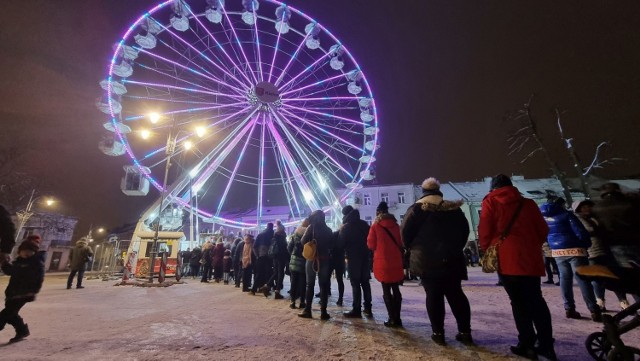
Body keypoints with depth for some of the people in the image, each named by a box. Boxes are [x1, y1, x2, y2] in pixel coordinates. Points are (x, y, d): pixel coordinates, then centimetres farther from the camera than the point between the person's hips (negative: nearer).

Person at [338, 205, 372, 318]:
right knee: (365, 282, 12)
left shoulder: (346, 227, -10)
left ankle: (357, 309, -1)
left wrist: (341, 230, 3)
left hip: (353, 257, -6)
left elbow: (340, 244, -8)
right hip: (365, 256, 6)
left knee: (355, 283, -3)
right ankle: (367, 308, 16)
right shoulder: (364, 224, 7)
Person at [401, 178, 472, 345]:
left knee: (433, 295, 4)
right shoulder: (453, 208, 8)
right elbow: (464, 230, 12)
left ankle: (438, 332, 9)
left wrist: (414, 248, 8)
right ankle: (465, 332, 17)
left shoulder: (416, 209, -5)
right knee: (456, 294, 13)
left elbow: (406, 233, -8)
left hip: (427, 260, -3)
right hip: (452, 259, 4)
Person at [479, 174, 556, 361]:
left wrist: (487, 252, 6)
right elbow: (543, 230, 14)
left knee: (519, 303, 5)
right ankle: (546, 345, 10)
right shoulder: (527, 203, 13)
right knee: (536, 301, 11)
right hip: (530, 259, 4)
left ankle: (527, 344, 8)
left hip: (506, 260, -3)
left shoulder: (490, 202, 2)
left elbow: (484, 231, -5)